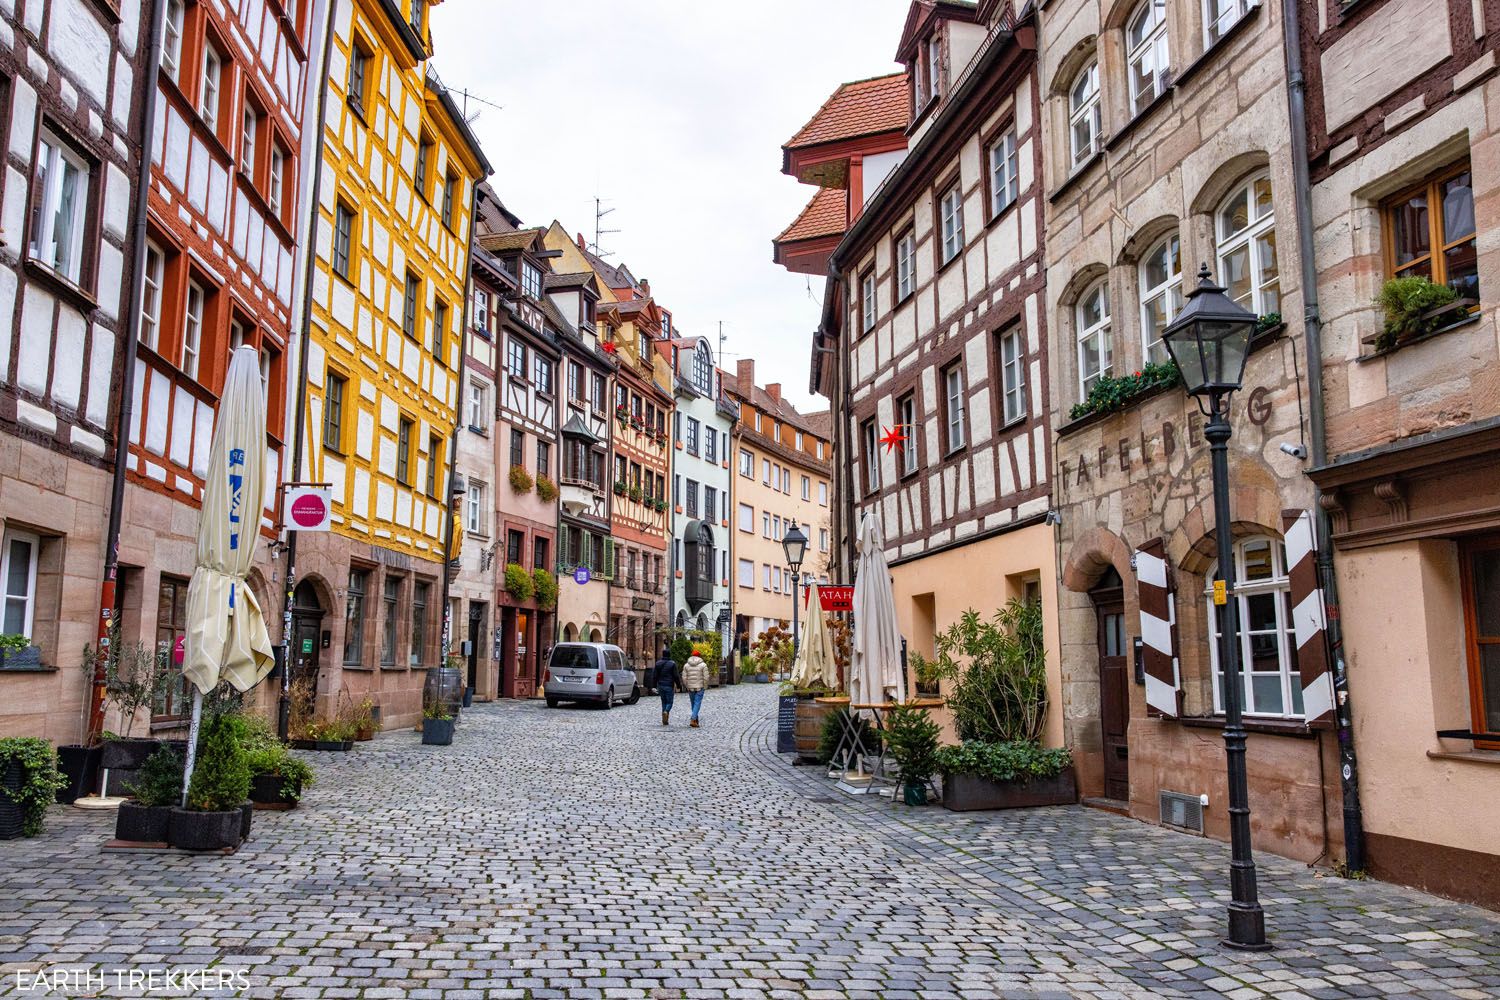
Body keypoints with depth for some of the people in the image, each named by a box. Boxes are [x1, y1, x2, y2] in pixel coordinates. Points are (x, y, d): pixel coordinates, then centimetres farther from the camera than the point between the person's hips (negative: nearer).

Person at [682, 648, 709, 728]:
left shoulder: (686, 665, 4)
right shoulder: (703, 665, -4)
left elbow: (684, 677, 1)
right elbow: (706, 677, -9)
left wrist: (686, 686, 12)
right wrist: (705, 686, 2)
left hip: (690, 688, 3)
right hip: (699, 687, -3)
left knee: (693, 703, 16)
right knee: (697, 704, -3)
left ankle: (696, 720, 23)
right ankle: (693, 720, -15)